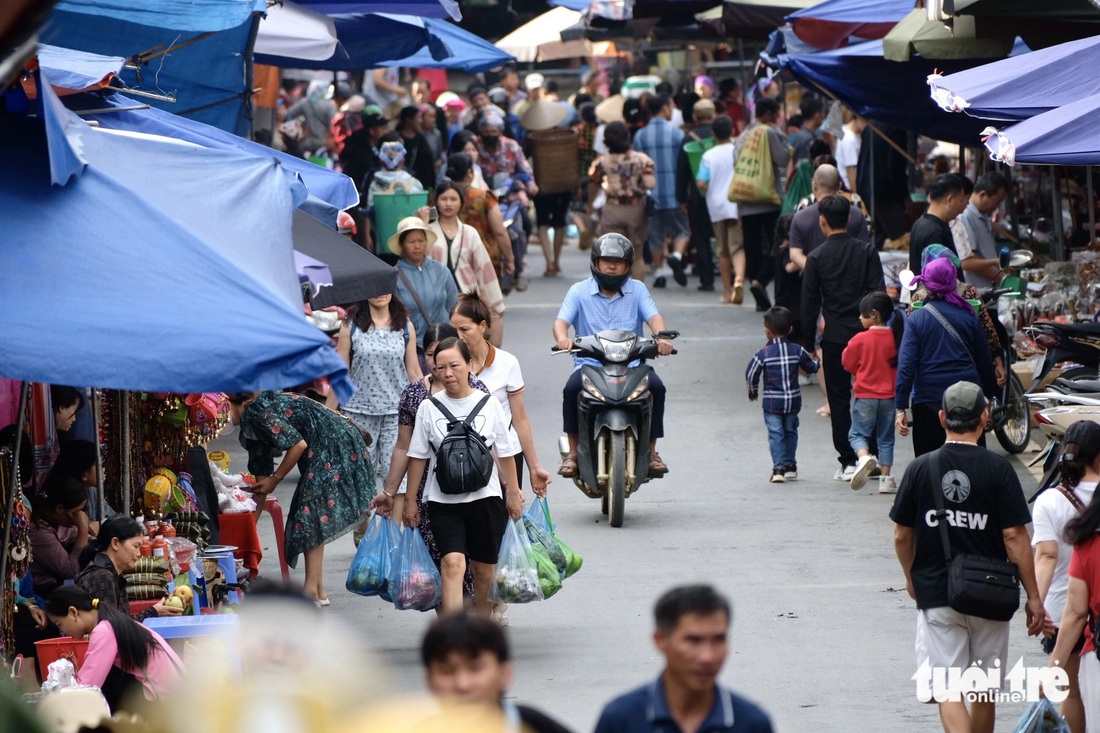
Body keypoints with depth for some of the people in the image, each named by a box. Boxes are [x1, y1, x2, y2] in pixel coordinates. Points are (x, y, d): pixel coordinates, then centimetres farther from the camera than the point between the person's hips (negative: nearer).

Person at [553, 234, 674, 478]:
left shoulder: (637, 289, 11)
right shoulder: (579, 291, 9)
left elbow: (653, 317, -3)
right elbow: (562, 320, -4)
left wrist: (661, 338, -27)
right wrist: (562, 338, -29)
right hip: (589, 363, -1)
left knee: (656, 387, -28)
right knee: (572, 389, -31)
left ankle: (650, 452, -13)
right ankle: (573, 453, -18)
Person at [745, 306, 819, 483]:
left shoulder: (763, 354, -10)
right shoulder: (797, 351, -3)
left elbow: (751, 374, -9)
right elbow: (811, 367, 5)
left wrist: (753, 392, 10)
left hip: (772, 402, -3)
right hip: (793, 400, 3)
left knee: (775, 434, -1)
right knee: (790, 431, 19)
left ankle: (779, 468, -11)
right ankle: (790, 465, 24)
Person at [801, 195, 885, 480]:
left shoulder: (817, 257, -4)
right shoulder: (866, 251, 0)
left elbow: (810, 302, -1)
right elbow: (879, 293, -1)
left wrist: (808, 341, 6)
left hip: (834, 337, -2)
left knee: (839, 398, 4)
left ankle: (847, 461, 1)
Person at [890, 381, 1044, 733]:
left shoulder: (920, 469, -3)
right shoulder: (998, 469, -8)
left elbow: (901, 536, 5)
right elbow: (1014, 537, -9)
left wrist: (911, 577, 24)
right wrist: (1033, 596, -3)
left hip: (935, 594, 0)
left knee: (948, 691, -3)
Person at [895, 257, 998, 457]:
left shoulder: (916, 319, -5)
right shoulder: (968, 316, 1)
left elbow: (906, 365, -10)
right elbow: (984, 360, 8)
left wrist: (900, 407, -9)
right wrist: (990, 395, 20)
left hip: (928, 399, -2)